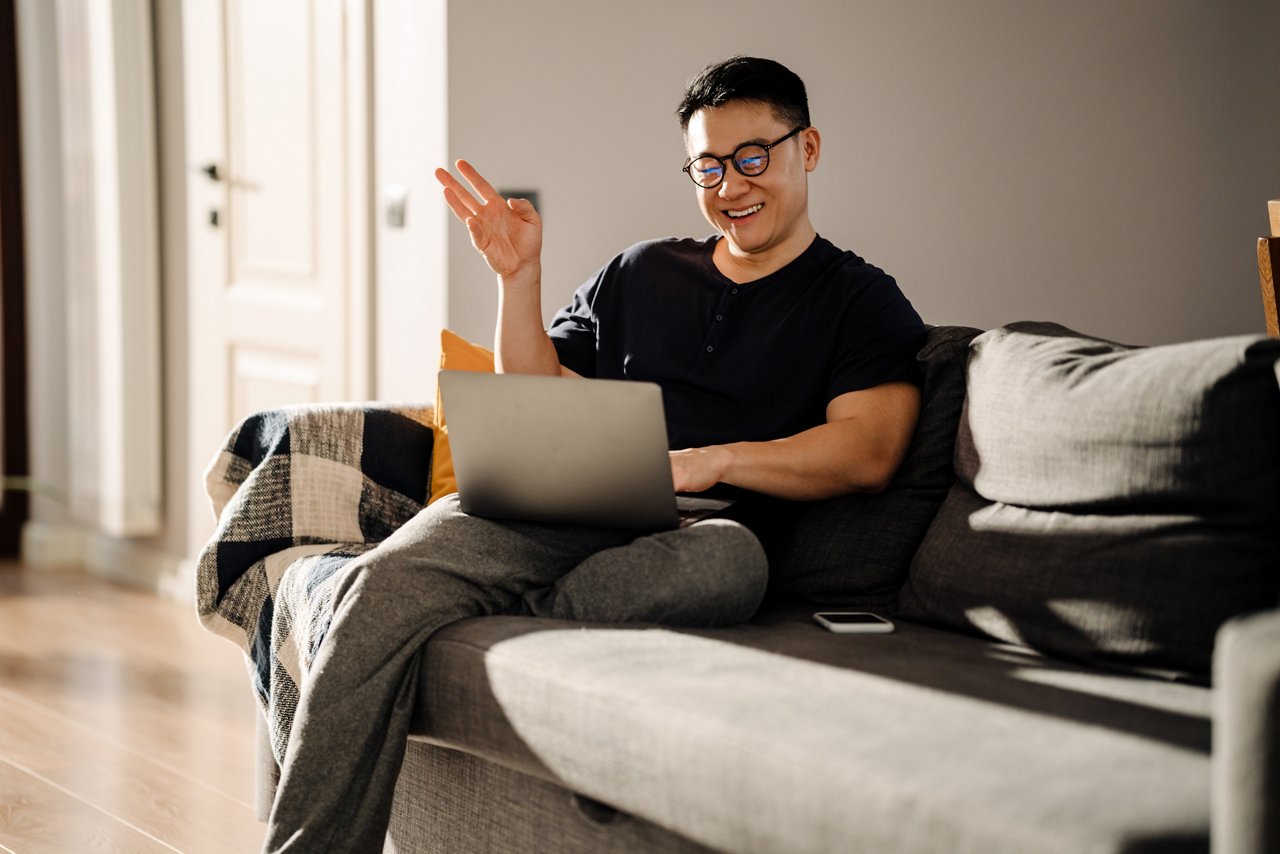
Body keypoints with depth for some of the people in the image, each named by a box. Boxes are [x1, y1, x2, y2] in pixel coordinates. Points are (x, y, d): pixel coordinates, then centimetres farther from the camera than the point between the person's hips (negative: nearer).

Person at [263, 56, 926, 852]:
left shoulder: (861, 300, 13)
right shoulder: (641, 273, 27)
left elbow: (869, 451, -4)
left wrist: (711, 462, -15)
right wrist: (518, 276, 14)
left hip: (694, 532, -3)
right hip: (561, 514, 3)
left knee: (728, 558, -42)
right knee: (389, 574, -28)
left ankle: (476, 624, -31)